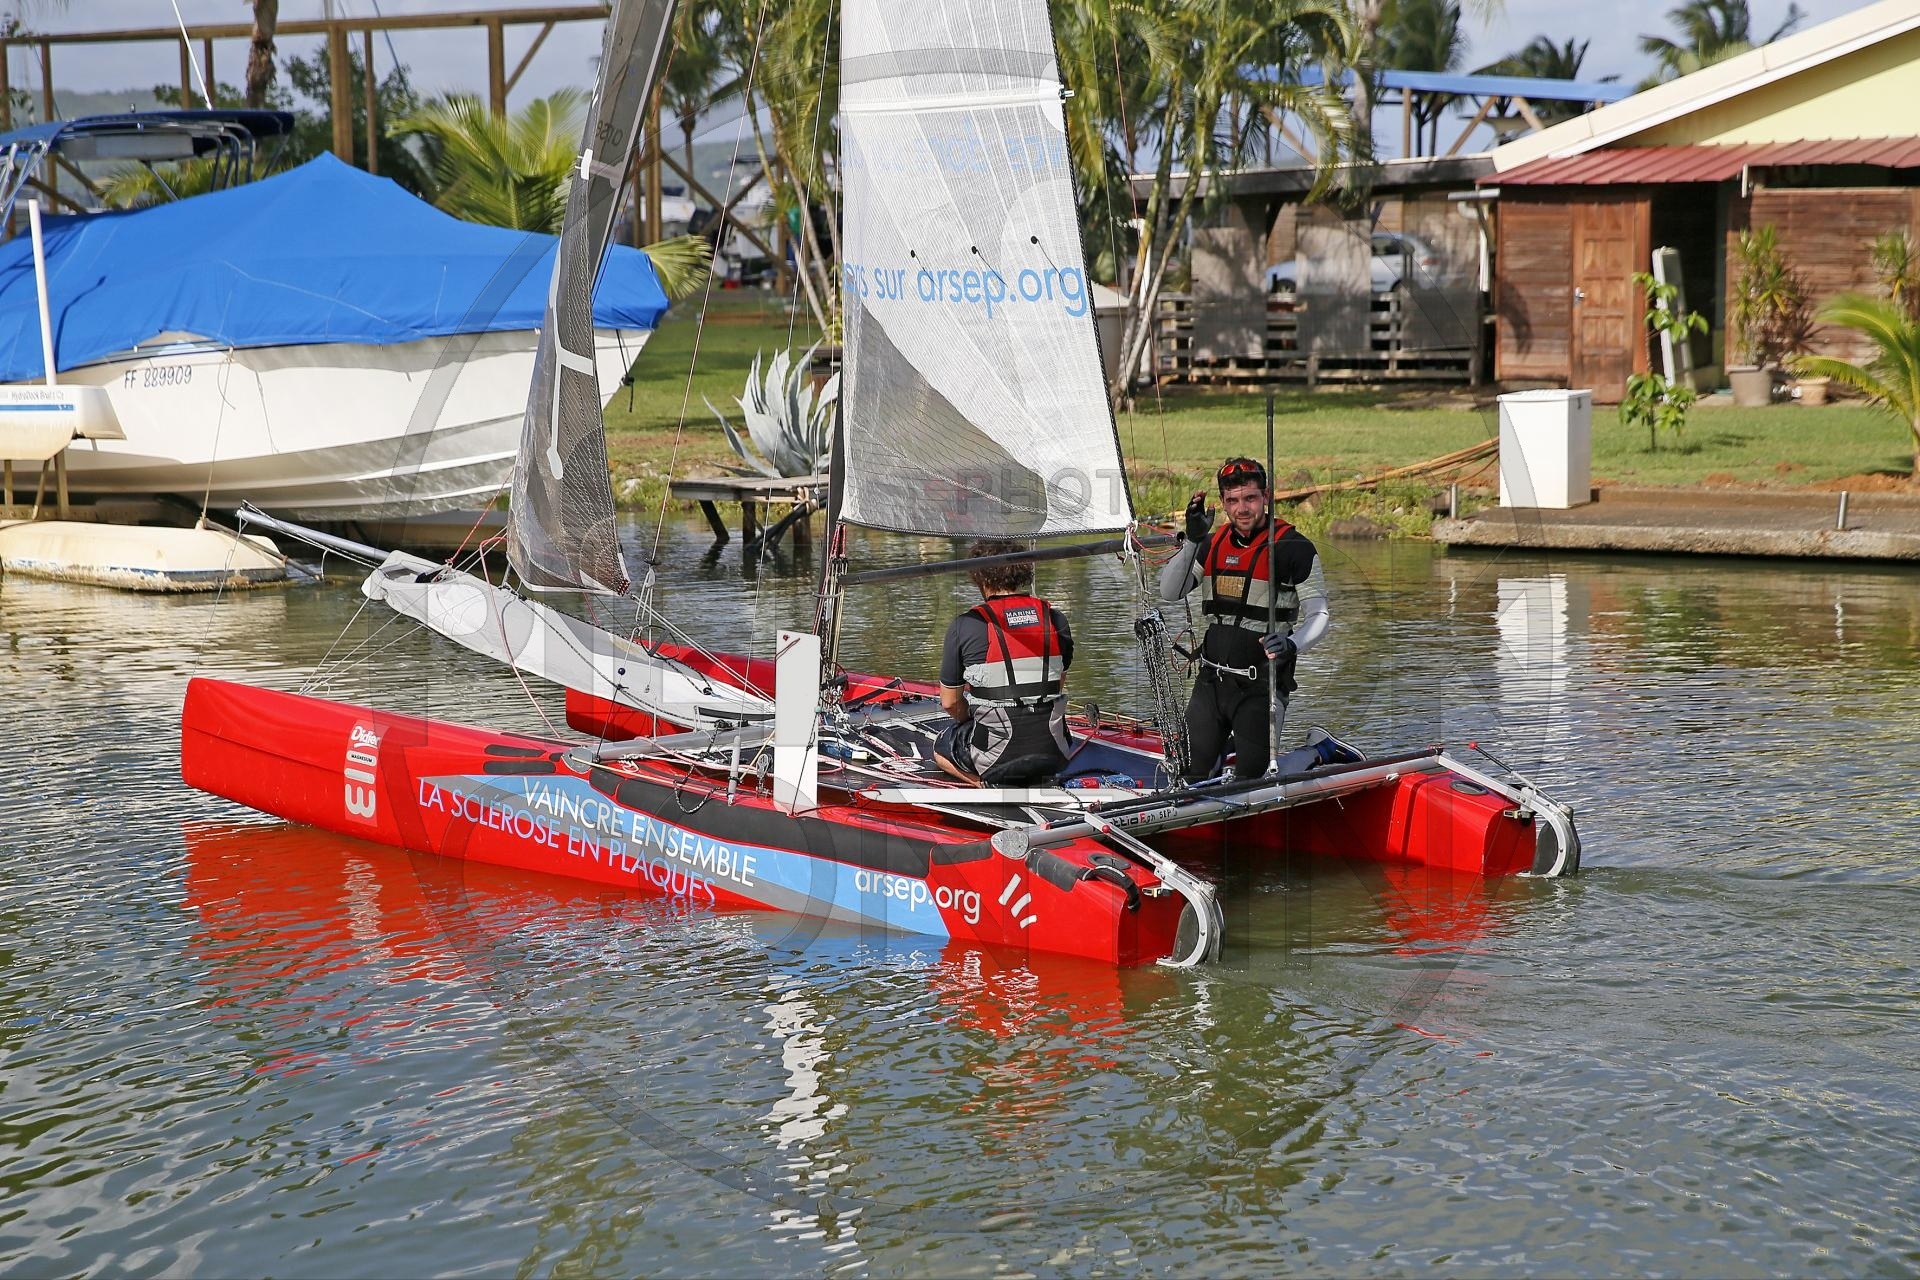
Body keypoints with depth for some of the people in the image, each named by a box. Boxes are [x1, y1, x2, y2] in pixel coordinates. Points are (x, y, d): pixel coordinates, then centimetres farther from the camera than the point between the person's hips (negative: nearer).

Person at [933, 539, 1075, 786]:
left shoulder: (965, 626, -10)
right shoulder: (1055, 619, 1)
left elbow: (950, 702, -1)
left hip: (995, 758, -4)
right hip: (1054, 755, 5)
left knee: (941, 746, 29)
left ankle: (995, 784, 1)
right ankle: (1041, 780, 11)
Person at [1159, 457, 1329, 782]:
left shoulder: (1294, 548, -9)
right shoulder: (1213, 544, 7)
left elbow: (1318, 615, -8)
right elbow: (1169, 593, 0)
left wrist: (1292, 645, -28)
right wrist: (1192, 540, -12)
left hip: (1260, 685, -5)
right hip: (1211, 682, 5)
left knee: (1249, 780, -2)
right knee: (1193, 776, 8)